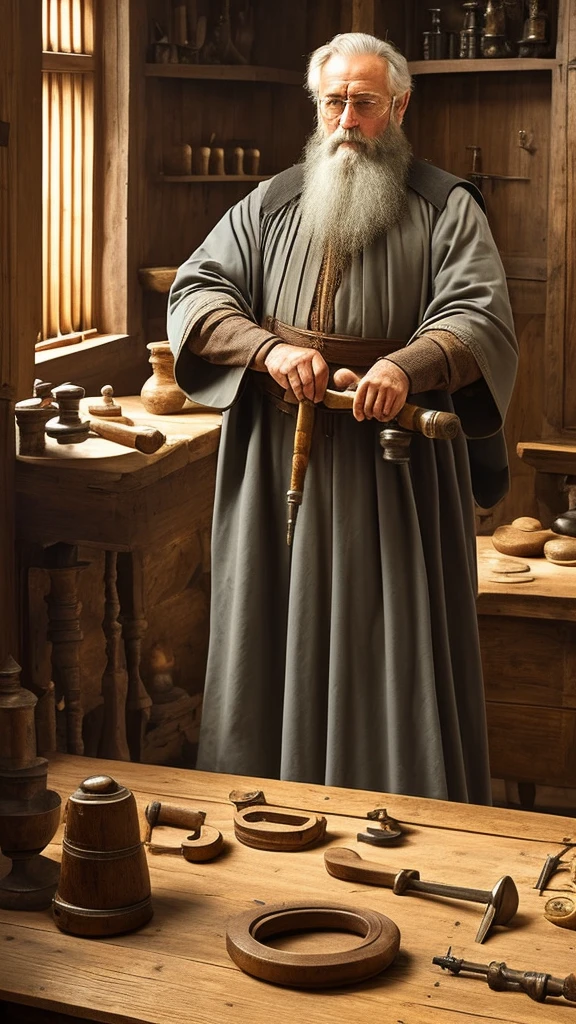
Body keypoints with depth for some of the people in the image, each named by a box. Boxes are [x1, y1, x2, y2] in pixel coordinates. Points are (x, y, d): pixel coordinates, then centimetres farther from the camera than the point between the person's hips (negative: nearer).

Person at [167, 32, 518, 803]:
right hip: (278, 468, 3)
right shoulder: (271, 205, 12)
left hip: (395, 474, -3)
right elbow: (195, 291, 3)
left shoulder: (446, 208, 2)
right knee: (278, 645, 8)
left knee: (393, 647, 1)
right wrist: (269, 349, -17)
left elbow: (482, 315, -11)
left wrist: (407, 367, -32)